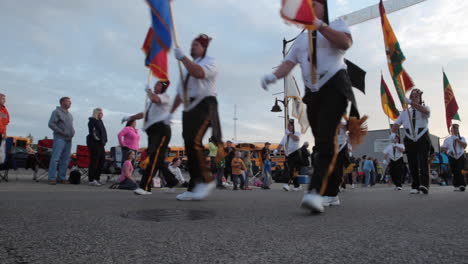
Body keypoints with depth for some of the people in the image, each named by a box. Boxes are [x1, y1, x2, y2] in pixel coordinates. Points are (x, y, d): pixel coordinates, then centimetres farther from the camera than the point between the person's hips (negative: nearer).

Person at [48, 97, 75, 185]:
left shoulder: (70, 114, 21)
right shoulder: (57, 112, -2)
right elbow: (51, 124, -10)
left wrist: (72, 132, 8)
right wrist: (61, 132, -14)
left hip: (68, 139, 8)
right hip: (60, 138, -7)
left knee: (65, 160, 7)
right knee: (55, 158, -10)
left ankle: (62, 178, 13)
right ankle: (52, 178, -7)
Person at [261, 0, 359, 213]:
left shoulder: (336, 24, 12)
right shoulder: (301, 38, 23)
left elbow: (346, 43, -11)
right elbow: (288, 63, 9)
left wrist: (320, 25, -14)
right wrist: (273, 75, -12)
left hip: (334, 87, -5)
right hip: (313, 93, 5)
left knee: (325, 139, -24)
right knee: (321, 142, 5)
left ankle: (315, 191, -35)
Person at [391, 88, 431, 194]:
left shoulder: (425, 107, 6)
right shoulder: (405, 111, 15)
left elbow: (426, 111, -21)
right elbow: (397, 123, 6)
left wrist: (411, 102, -31)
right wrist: (393, 133, -15)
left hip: (422, 140, -3)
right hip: (409, 141, 3)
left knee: (423, 163, -14)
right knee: (412, 165, 2)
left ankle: (424, 185, -18)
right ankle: (415, 187, 7)